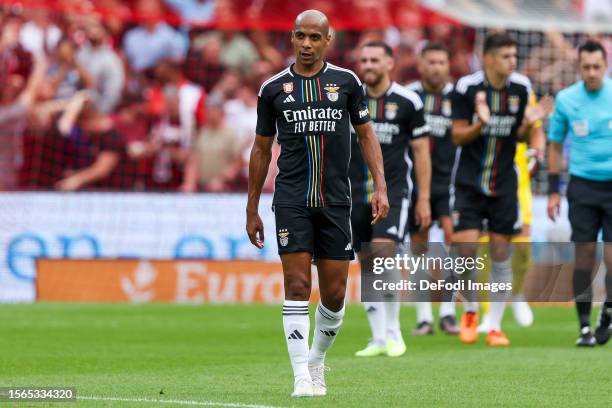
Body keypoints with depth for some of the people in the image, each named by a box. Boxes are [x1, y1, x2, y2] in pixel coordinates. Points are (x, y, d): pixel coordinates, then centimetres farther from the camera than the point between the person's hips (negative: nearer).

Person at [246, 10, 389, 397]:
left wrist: (381, 187, -2)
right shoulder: (274, 88, 4)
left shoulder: (346, 81, 5)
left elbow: (367, 134, 11)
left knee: (334, 295, 3)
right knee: (297, 286, -11)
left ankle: (317, 361, 27)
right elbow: (262, 149, 11)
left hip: (336, 200, 1)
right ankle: (302, 377, -9)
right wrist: (252, 210, 11)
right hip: (292, 200, -1)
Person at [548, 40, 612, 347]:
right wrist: (553, 190, 6)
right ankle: (585, 327, 6)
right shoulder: (566, 99, 1)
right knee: (584, 253, -2)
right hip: (583, 186, 1)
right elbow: (555, 145, 10)